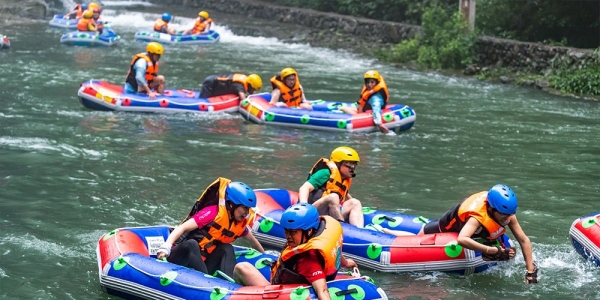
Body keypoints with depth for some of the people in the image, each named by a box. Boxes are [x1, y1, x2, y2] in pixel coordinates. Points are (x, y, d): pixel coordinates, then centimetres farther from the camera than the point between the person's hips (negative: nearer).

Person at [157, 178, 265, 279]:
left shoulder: (240, 224, 6)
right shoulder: (213, 212, -16)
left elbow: (252, 240, 30)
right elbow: (183, 228, -24)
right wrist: (166, 246, -39)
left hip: (200, 263, 7)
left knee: (227, 249, -12)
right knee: (191, 244, -36)